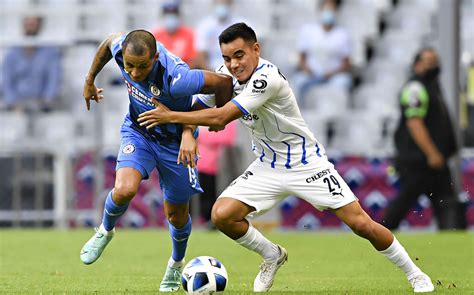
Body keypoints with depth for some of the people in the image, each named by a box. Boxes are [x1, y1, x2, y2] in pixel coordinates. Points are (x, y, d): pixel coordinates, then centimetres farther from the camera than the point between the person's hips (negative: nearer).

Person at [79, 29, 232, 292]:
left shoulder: (175, 79, -40)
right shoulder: (121, 49, -25)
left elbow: (224, 83, -30)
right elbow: (110, 41, 1)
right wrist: (89, 81, 13)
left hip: (175, 142, -2)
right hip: (137, 133, 2)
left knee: (176, 214, 12)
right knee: (124, 190, -24)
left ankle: (177, 264, 44)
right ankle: (105, 231, 9)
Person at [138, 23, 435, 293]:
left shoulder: (267, 78, -29)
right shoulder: (228, 74, -5)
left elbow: (220, 118, -30)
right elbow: (199, 107, 5)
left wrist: (170, 116, -23)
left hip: (307, 164, -6)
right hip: (268, 167, 7)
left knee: (362, 223, -12)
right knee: (221, 215, -12)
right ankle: (272, 255, 14)